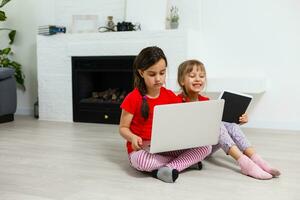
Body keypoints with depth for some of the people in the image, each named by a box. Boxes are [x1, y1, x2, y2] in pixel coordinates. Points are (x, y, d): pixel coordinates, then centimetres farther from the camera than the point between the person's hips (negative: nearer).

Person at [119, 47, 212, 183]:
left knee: (206, 147, -13)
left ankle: (169, 168, -26)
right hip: (143, 150, -4)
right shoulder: (133, 99, -8)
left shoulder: (171, 96, 5)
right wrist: (133, 137, -24)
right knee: (141, 160, -40)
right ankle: (185, 161, -19)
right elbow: (123, 127, -3)